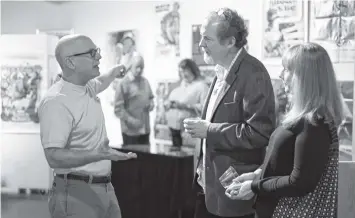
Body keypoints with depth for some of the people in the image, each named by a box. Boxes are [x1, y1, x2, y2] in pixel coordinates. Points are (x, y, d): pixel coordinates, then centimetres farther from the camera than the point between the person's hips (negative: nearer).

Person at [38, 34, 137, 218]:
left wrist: (113, 73, 48)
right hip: (76, 193, -8)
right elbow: (54, 157, -27)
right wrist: (99, 155, -38)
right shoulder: (56, 101, -20)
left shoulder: (87, 86, 7)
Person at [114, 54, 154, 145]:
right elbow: (118, 108, -13)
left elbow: (151, 97, 24)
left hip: (145, 129, 6)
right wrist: (130, 120, -23)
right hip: (130, 130, -6)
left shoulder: (145, 81, 11)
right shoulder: (123, 83, -9)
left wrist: (151, 104, 1)